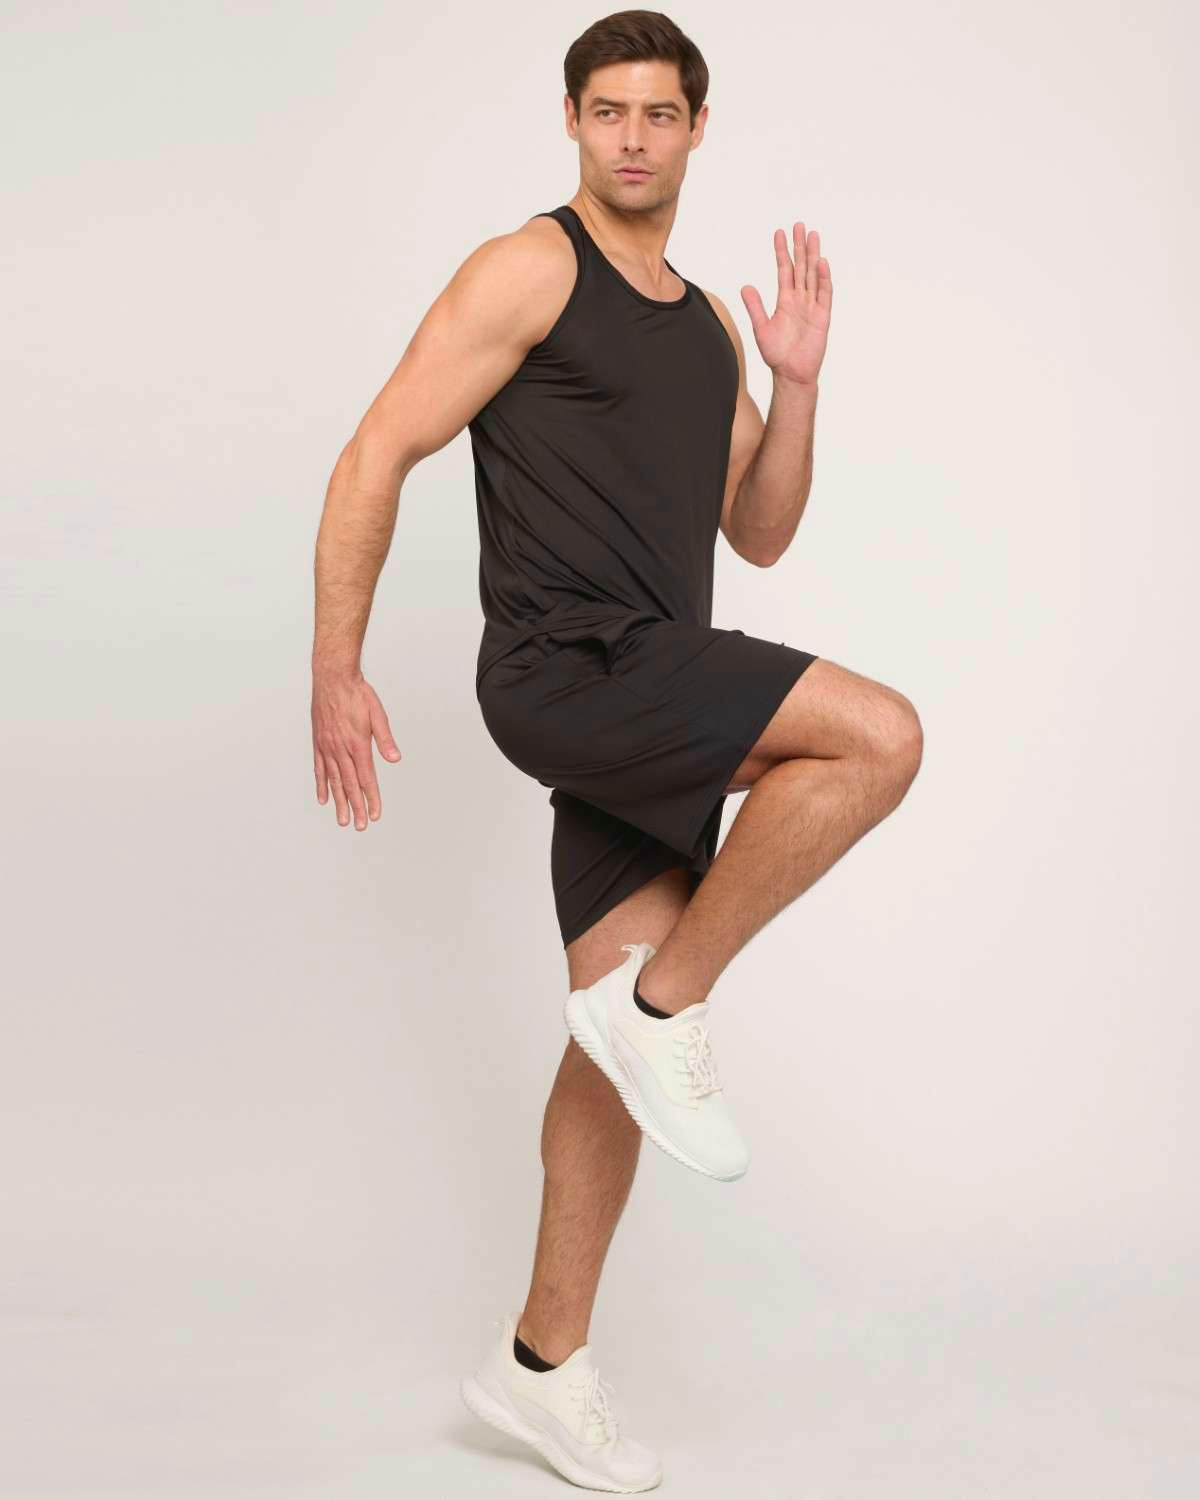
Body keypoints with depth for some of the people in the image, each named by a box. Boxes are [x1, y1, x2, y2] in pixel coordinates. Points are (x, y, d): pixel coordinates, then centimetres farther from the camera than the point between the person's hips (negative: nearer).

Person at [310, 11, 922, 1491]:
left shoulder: (710, 324, 21)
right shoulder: (530, 270, -3)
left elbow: (757, 534, 20)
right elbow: (376, 456, -8)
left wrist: (796, 382, 6)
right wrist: (336, 671, -14)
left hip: (661, 703, 7)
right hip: (566, 670, -7)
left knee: (618, 1025, 6)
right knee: (879, 735, -22)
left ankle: (542, 1361, 17)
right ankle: (666, 1003, -9)